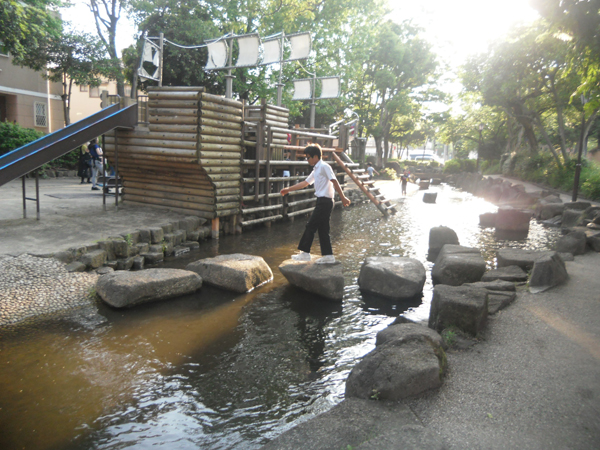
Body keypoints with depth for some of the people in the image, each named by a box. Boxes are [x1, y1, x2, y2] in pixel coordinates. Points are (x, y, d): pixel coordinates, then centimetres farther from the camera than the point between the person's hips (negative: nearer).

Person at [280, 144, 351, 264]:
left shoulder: (324, 167, -9)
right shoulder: (316, 170, 19)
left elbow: (335, 182, -14)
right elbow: (305, 183, 24)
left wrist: (343, 198, -18)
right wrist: (288, 189, 24)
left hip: (325, 201, -9)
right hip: (321, 201, 9)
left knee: (311, 226, -4)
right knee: (323, 229, 9)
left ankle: (305, 253, 4)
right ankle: (328, 255, 13)